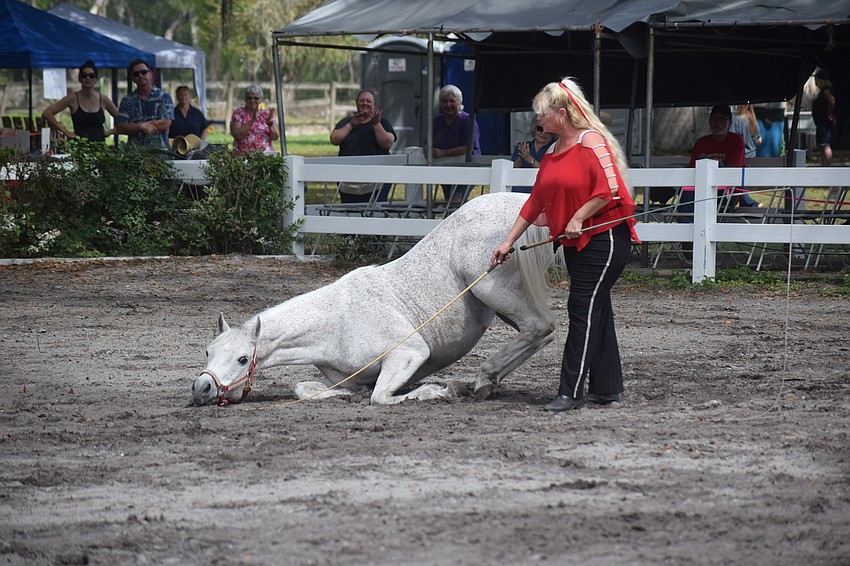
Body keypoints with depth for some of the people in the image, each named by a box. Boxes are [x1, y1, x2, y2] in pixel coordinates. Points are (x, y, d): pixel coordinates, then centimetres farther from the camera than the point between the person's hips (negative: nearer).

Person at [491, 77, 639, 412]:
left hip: (604, 237, -9)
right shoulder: (553, 152, 14)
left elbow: (610, 188, -21)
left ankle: (571, 392, -12)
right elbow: (536, 201, 18)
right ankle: (606, 388, 16)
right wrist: (508, 242, 16)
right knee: (596, 312, 11)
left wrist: (578, 218, -18)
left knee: (583, 309, -11)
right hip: (575, 242, 9)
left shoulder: (591, 141, -12)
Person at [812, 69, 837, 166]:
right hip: (821, 123, 11)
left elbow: (832, 101, -29)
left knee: (825, 146, -17)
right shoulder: (822, 90, 18)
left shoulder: (826, 90, -13)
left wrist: (828, 114, -18)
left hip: (825, 123, -11)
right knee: (822, 147, 13)